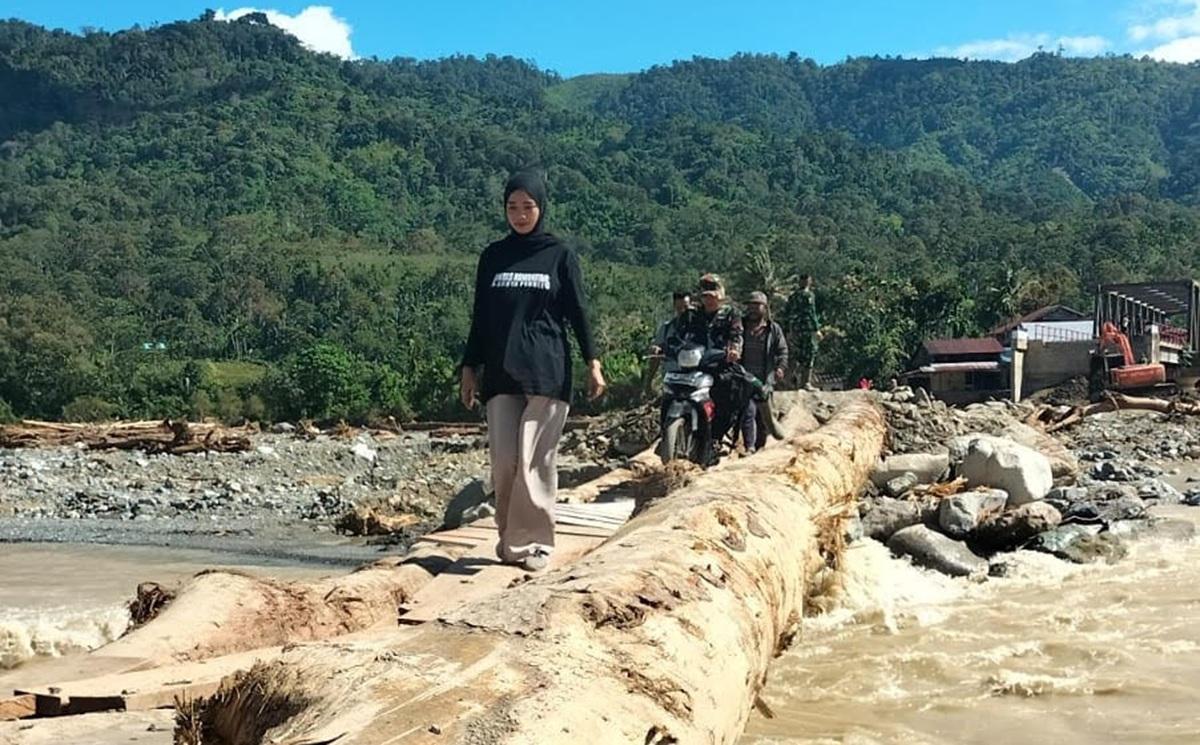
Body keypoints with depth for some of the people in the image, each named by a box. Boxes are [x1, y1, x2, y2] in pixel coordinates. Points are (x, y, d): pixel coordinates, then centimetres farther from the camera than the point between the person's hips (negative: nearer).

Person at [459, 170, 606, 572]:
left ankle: (533, 542, 2)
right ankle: (509, 538, 11)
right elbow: (480, 317, 15)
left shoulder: (560, 255, 6)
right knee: (504, 460, -2)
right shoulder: (493, 256, 13)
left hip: (547, 372, -3)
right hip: (501, 373, 3)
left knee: (535, 460, -6)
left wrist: (592, 362, -1)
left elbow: (578, 311, 6)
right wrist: (470, 368, 11)